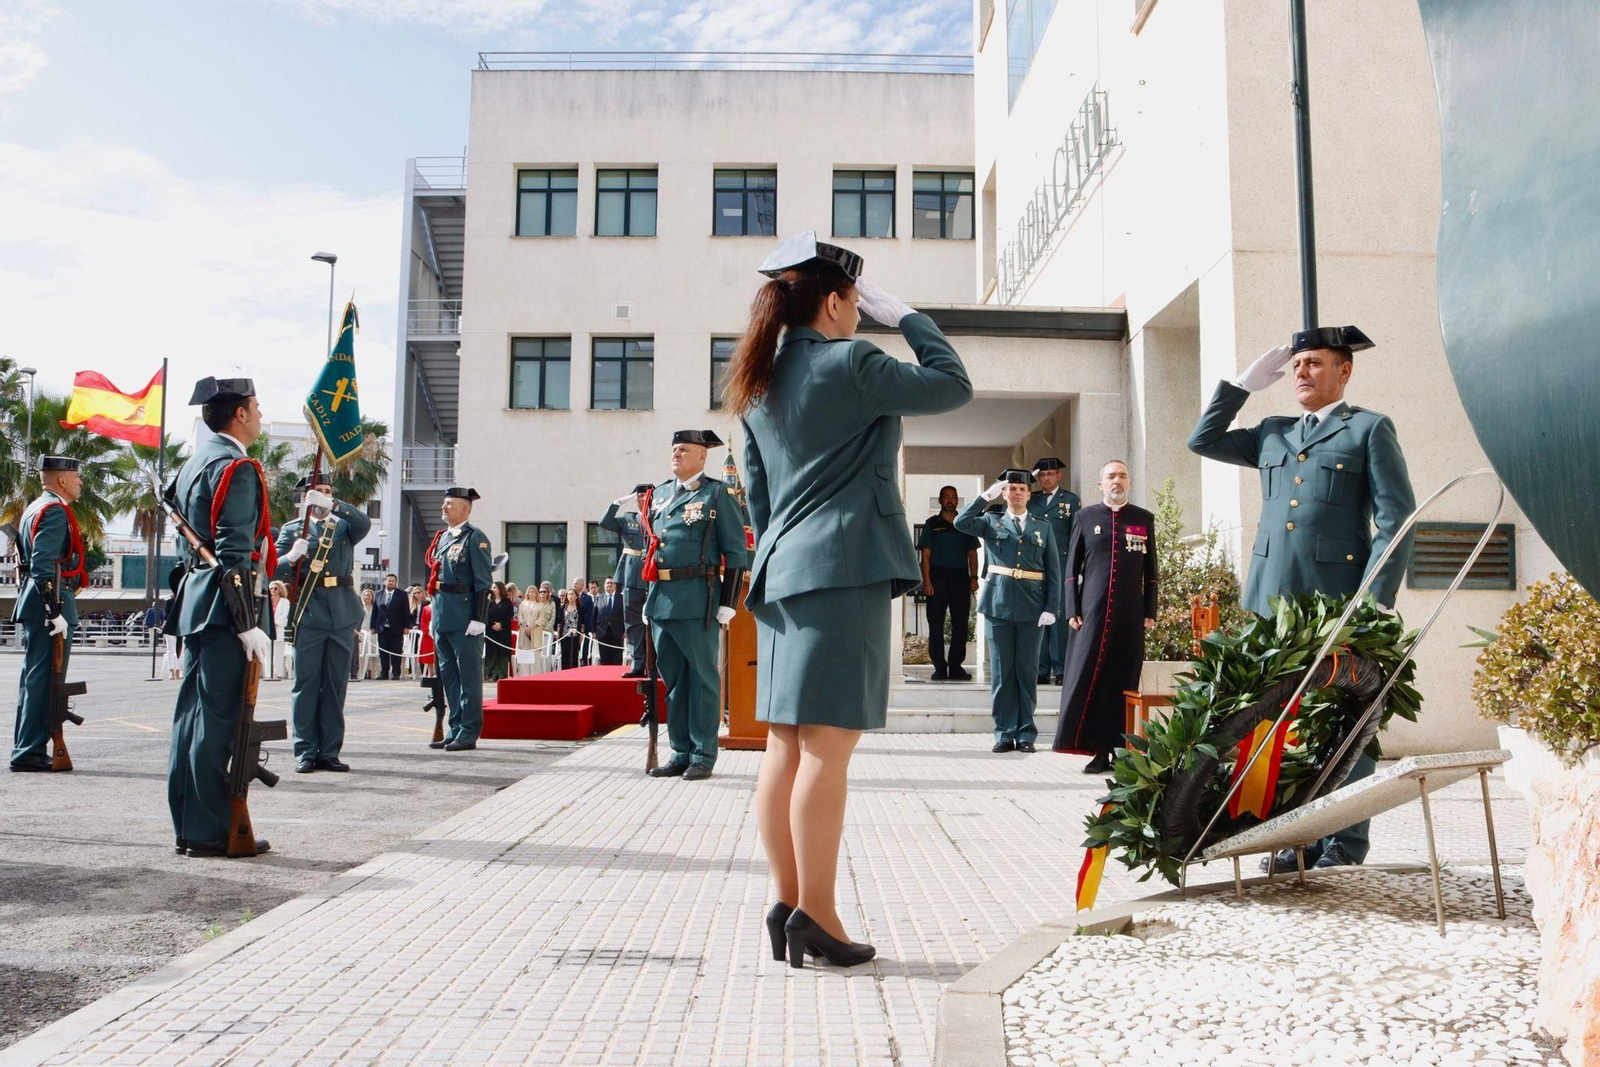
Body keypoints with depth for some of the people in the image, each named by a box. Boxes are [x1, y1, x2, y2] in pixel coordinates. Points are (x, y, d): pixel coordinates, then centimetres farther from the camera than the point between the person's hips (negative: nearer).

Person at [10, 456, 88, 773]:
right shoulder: (54, 510, -12)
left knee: (34, 680, 14)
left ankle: (26, 750, 20)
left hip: (34, 605, 11)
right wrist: (55, 612, -23)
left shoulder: (36, 508, 21)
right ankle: (30, 752, -6)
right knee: (42, 680, -8)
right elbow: (44, 566, -21)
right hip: (49, 605, -11)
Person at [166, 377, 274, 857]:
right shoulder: (237, 468, -12)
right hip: (226, 607, -10)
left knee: (194, 714, 12)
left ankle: (188, 825, 19)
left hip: (196, 604, 10)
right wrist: (249, 624, -20)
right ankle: (210, 830, 0)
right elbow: (235, 555, -19)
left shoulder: (195, 462, 19)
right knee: (218, 717, -6)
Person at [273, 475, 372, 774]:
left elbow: (364, 522, -9)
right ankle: (305, 752, 4)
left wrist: (332, 504, -23)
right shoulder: (291, 529, 11)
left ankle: (329, 752, 11)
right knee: (306, 683, -1)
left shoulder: (344, 526, 14)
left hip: (343, 613, 2)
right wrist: (292, 557, -19)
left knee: (336, 684, 5)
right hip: (308, 613, -2)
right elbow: (274, 567, 2)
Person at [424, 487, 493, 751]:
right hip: (442, 617, 8)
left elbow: (483, 582, -12)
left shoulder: (475, 538, -7)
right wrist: (434, 615, 19)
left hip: (464, 617, -8)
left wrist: (479, 619, -17)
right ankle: (455, 729, 20)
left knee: (469, 675, -2)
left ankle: (469, 733, 2)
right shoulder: (442, 537, 17)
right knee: (448, 674, 12)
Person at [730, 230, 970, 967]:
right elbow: (952, 385, 0)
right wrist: (903, 315, 9)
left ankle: (789, 903, 14)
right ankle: (815, 915, -2)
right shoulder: (849, 365, -7)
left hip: (782, 575, 8)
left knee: (786, 748, 8)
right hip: (842, 573, -8)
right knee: (827, 747, -7)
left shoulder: (760, 383, 17)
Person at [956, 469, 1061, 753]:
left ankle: (1026, 734, 12)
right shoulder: (991, 521, 9)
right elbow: (961, 522, -11)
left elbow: (1054, 571, 6)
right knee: (1001, 672, 3)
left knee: (1028, 671, 4)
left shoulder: (1043, 526, 11)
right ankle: (1005, 733, 10)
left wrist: (1051, 608, -4)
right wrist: (987, 496, -10)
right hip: (999, 604, 0)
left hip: (1031, 607, 0)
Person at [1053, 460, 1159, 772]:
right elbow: (1071, 568, 6)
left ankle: (1118, 749, 9)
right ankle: (1098, 750, 2)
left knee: (1123, 683, 3)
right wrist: (1072, 611, -1)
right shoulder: (1084, 517, 7)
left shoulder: (1144, 519, 10)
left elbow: (1150, 570, 11)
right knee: (1086, 680, -4)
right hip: (1092, 611, -1)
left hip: (1130, 615, 1)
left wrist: (1150, 612, 4)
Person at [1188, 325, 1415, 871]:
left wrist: (1374, 601, -12)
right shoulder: (1272, 433, 19)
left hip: (1337, 600, -5)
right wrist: (1248, 381, 17)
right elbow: (1203, 440, 23)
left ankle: (1345, 842, 12)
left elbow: (1397, 518, -3)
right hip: (1270, 599, 5)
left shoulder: (1370, 429, 4)